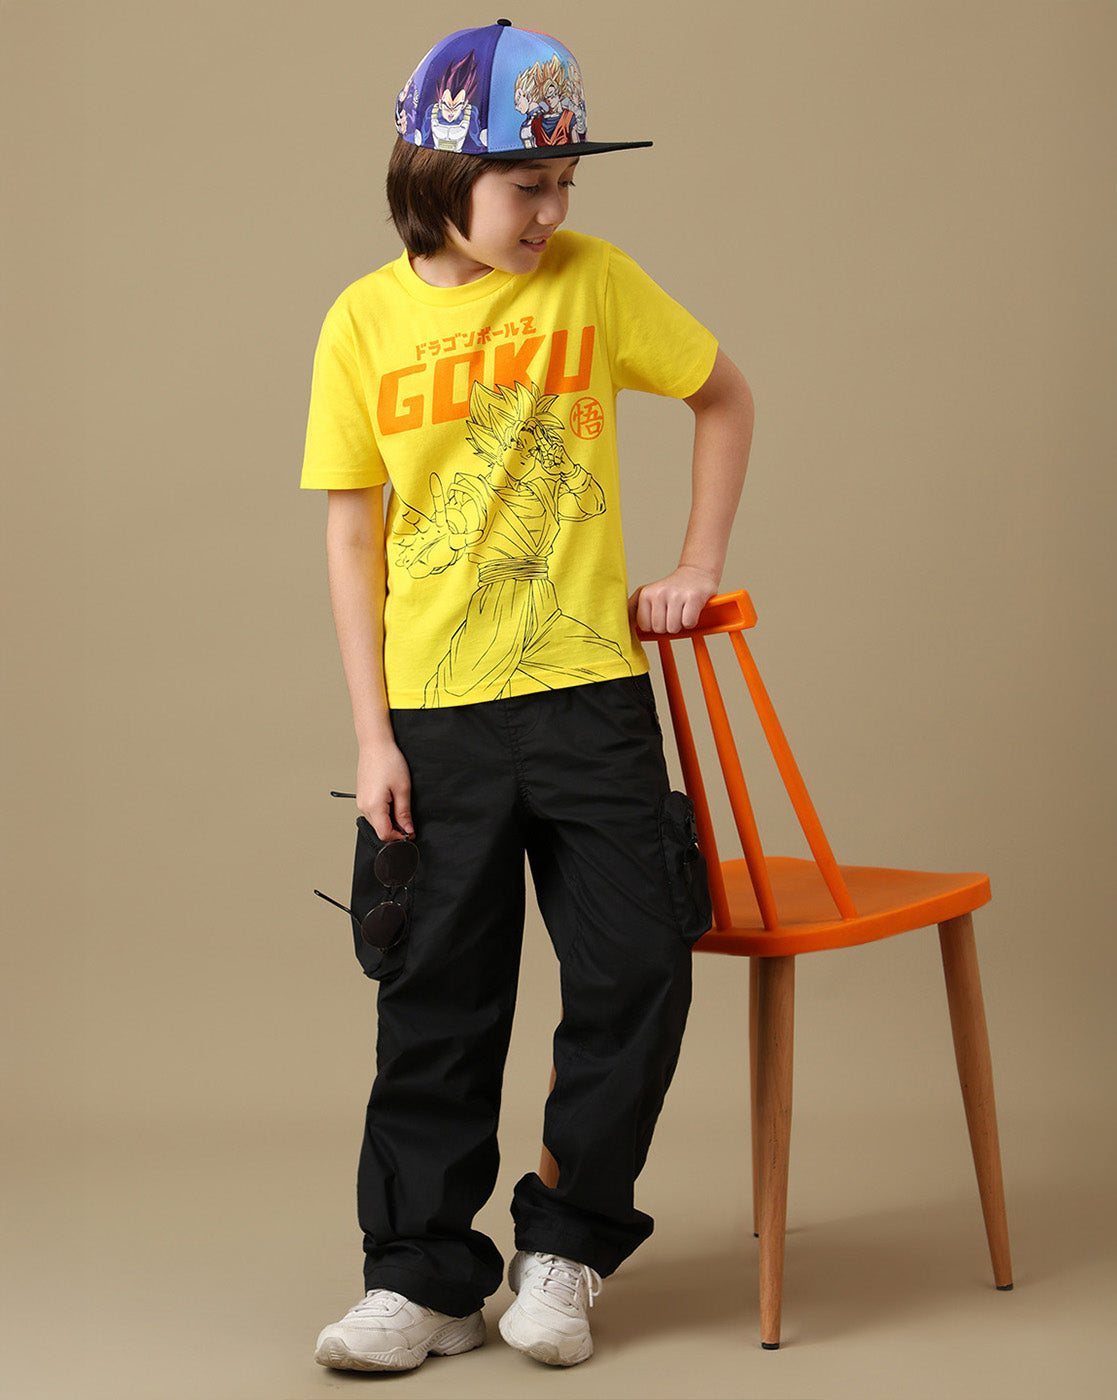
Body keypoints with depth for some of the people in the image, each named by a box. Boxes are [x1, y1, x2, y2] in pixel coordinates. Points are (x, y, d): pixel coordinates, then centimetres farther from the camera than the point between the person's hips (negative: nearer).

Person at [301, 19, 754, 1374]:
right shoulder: (366, 321, -1)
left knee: (636, 970, -1)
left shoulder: (594, 281, 0)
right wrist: (372, 734, -2)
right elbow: (353, 535, 2)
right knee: (436, 1005, 5)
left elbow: (725, 398, 14)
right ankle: (423, 1276, 17)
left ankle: (566, 1245, 18)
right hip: (436, 716, 0)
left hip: (589, 695, 1)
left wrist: (696, 567, 6)